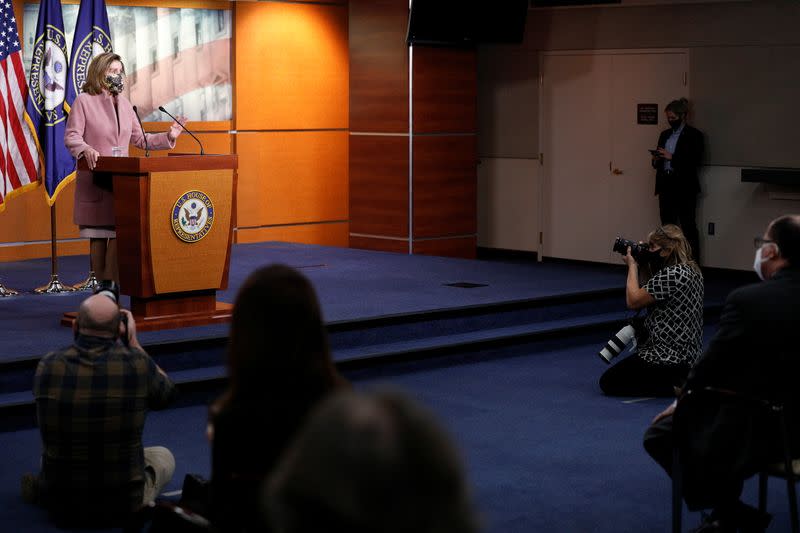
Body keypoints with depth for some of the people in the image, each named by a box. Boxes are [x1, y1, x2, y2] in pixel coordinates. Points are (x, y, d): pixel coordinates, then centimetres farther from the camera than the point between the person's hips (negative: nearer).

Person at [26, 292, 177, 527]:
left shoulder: (47, 366, -13)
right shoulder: (137, 363, -20)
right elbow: (167, 395, 3)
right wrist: (134, 343, 8)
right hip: (122, 506, -6)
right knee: (163, 456, 28)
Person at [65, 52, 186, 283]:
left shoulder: (124, 104, 16)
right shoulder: (84, 101, -1)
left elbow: (139, 139, 20)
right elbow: (72, 136, -8)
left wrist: (167, 137, 8)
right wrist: (86, 150, -28)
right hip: (94, 182, -4)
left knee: (118, 234, -5)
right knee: (98, 237, 0)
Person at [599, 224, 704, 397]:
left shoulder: (671, 275, -20)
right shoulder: (691, 270, 10)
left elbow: (633, 301, -15)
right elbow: (651, 294, 20)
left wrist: (632, 265, -4)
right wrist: (644, 265, 11)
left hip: (668, 355, -10)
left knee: (607, 383, -3)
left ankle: (677, 385, -9)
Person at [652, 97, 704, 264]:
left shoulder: (693, 135, -3)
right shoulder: (665, 134, 16)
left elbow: (696, 161, -12)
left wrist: (672, 157, -17)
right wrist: (656, 160, -2)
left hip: (684, 186, -7)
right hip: (666, 185, 7)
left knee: (688, 226, -6)